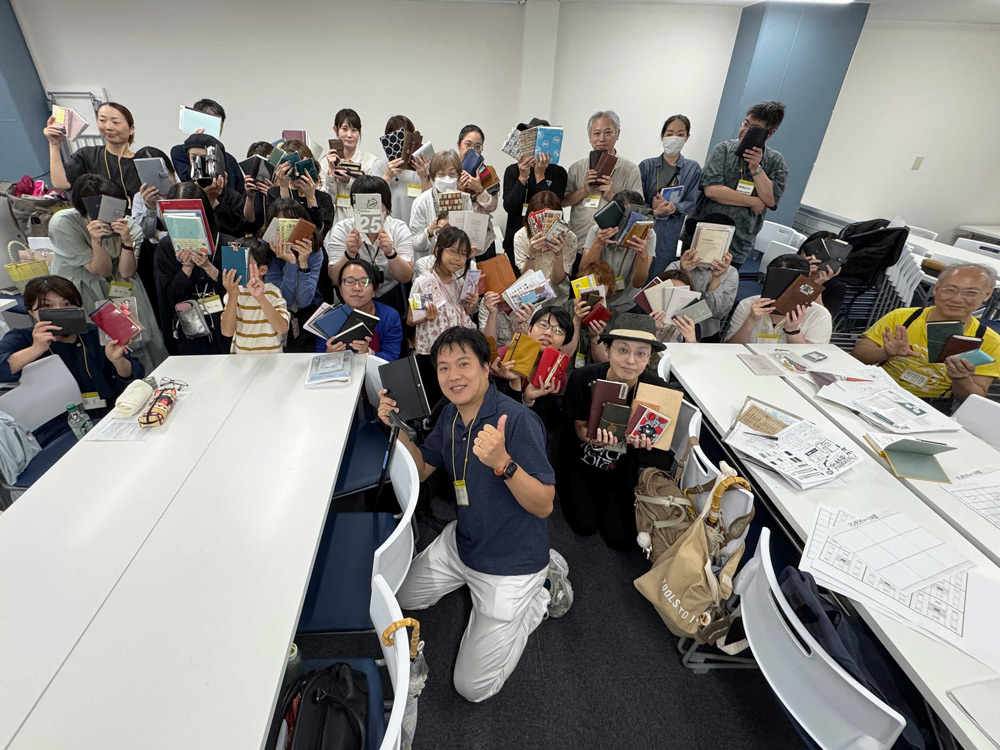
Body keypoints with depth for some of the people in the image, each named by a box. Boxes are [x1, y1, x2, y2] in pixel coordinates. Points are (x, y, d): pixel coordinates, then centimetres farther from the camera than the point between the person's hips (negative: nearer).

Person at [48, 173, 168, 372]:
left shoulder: (127, 223, -15)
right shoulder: (63, 224, -19)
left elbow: (126, 272, -17)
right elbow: (102, 271, -18)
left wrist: (127, 241, -31)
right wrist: (96, 242, -35)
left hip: (118, 285, 2)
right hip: (76, 287, -2)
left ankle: (149, 375, 10)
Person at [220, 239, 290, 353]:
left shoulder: (273, 292, -3)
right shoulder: (234, 292, 3)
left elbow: (282, 329, -18)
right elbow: (227, 332, -9)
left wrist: (260, 297, -25)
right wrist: (233, 296, -18)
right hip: (239, 353, 1)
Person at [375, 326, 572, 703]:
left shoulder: (518, 420, -29)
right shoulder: (451, 414, -4)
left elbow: (544, 505, -28)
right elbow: (422, 469, 7)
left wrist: (502, 462, -45)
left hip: (511, 563, -8)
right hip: (462, 542, 8)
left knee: (472, 686, 1)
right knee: (404, 596, 27)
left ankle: (542, 592, 16)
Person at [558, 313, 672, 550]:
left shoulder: (656, 388, -23)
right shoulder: (583, 378, -25)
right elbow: (580, 427, -12)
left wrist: (640, 440, -35)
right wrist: (595, 438, -36)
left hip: (621, 468, 2)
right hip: (580, 461, -1)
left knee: (622, 539, -1)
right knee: (585, 525, -7)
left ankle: (602, 496, 28)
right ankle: (571, 491, 25)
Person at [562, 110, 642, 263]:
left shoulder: (630, 170, 5)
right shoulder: (577, 168, 12)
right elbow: (562, 201, 6)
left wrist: (612, 195, -12)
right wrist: (585, 190, -8)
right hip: (576, 246, 2)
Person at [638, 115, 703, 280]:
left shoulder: (693, 168, 6)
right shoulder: (646, 165, 3)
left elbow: (691, 203, 2)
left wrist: (673, 207, -18)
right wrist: (654, 210, -20)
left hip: (671, 233, 1)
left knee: (658, 277, 3)